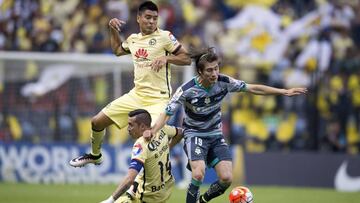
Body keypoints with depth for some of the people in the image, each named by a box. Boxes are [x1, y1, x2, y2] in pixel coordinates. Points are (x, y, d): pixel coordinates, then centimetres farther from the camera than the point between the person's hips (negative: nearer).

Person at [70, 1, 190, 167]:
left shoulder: (165, 37, -7)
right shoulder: (133, 39, 11)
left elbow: (187, 59, -8)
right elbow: (117, 50, 33)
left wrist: (166, 58, -23)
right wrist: (113, 29, 20)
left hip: (158, 98, -6)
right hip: (137, 95, 6)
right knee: (98, 121, 8)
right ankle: (95, 155, 34)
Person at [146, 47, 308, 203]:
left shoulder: (223, 82, -12)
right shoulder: (187, 90, -22)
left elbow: (253, 89, -4)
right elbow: (167, 112, -18)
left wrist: (284, 92, -3)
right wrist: (153, 131, -36)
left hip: (215, 135, 4)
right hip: (194, 135, -4)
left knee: (226, 178, -9)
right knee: (199, 174, -29)